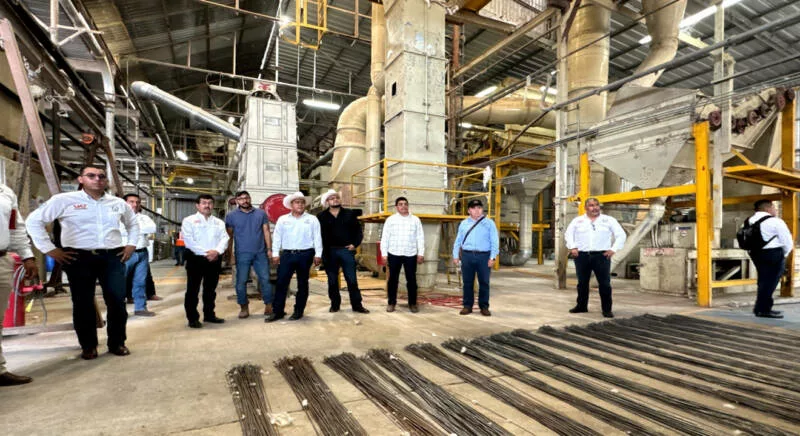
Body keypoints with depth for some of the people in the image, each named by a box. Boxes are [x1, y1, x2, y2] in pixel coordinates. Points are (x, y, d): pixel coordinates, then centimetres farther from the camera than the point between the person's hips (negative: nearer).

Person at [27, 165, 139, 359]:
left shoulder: (118, 203, 11)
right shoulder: (63, 200, 0)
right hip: (79, 258, -2)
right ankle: (88, 346, 19)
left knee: (117, 302, 1)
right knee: (83, 304, 4)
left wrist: (131, 244, 13)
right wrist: (49, 249, -3)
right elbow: (34, 220, 1)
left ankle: (117, 343, 16)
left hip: (113, 257, 3)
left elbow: (133, 223, 26)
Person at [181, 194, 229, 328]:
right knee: (193, 289, 0)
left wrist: (217, 251, -16)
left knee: (210, 289, 13)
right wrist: (206, 253, -17)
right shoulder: (189, 221, 0)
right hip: (196, 258, -4)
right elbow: (189, 241, -11)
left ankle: (209, 314, 25)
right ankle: (193, 318, 9)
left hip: (215, 259, 4)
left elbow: (224, 238, 3)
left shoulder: (219, 222, 13)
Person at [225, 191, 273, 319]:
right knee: (241, 281, 3)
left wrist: (269, 248, 1)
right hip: (242, 254, -1)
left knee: (265, 279, 2)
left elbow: (266, 231, 6)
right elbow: (229, 235, 8)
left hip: (260, 253, 1)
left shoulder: (261, 213, 6)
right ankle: (244, 308, 16)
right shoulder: (231, 216, 3)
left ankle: (269, 305, 12)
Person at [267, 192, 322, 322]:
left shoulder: (312, 219, 4)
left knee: (302, 283, 6)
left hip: (305, 254, -1)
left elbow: (317, 237, 1)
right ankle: (277, 311, 9)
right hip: (287, 254, 1)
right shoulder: (283, 219, 8)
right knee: (281, 283, 0)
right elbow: (277, 237, 8)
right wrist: (275, 253, 1)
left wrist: (318, 254, -5)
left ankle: (298, 311, 17)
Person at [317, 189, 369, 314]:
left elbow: (358, 231, 8)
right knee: (332, 280, 10)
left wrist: (355, 244, -4)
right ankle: (335, 304, 23)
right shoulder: (321, 217, 3)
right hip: (330, 252, 0)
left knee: (352, 280, 3)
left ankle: (357, 305, 11)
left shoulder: (350, 214, 6)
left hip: (347, 250, 0)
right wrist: (322, 251, -5)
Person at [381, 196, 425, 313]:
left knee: (411, 280, 5)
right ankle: (391, 303, 18)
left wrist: (421, 253, 0)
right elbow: (385, 238, 3)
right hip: (394, 254, 0)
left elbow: (420, 237, 6)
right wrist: (384, 254, -2)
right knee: (393, 279, 6)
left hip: (411, 255, 1)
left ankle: (412, 303, 16)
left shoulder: (415, 220, 7)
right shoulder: (390, 220, 4)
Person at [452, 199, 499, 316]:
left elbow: (494, 241, -1)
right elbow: (458, 241, 12)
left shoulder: (489, 223, 3)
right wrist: (455, 256, 6)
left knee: (484, 282, 5)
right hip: (467, 256, 2)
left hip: (484, 256, -2)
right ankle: (467, 305, 18)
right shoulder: (464, 223, 10)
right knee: (467, 282, 7)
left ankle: (484, 306, 16)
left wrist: (492, 257, -8)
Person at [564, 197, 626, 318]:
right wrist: (572, 247, -1)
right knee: (582, 282, 10)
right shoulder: (577, 220, 12)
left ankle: (607, 309, 7)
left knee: (605, 283, -4)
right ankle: (581, 306, 22)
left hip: (601, 255, -1)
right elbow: (568, 234, 13)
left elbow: (621, 235, 8)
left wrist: (613, 249, -4)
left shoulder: (609, 220, 9)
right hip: (581, 256, 2)